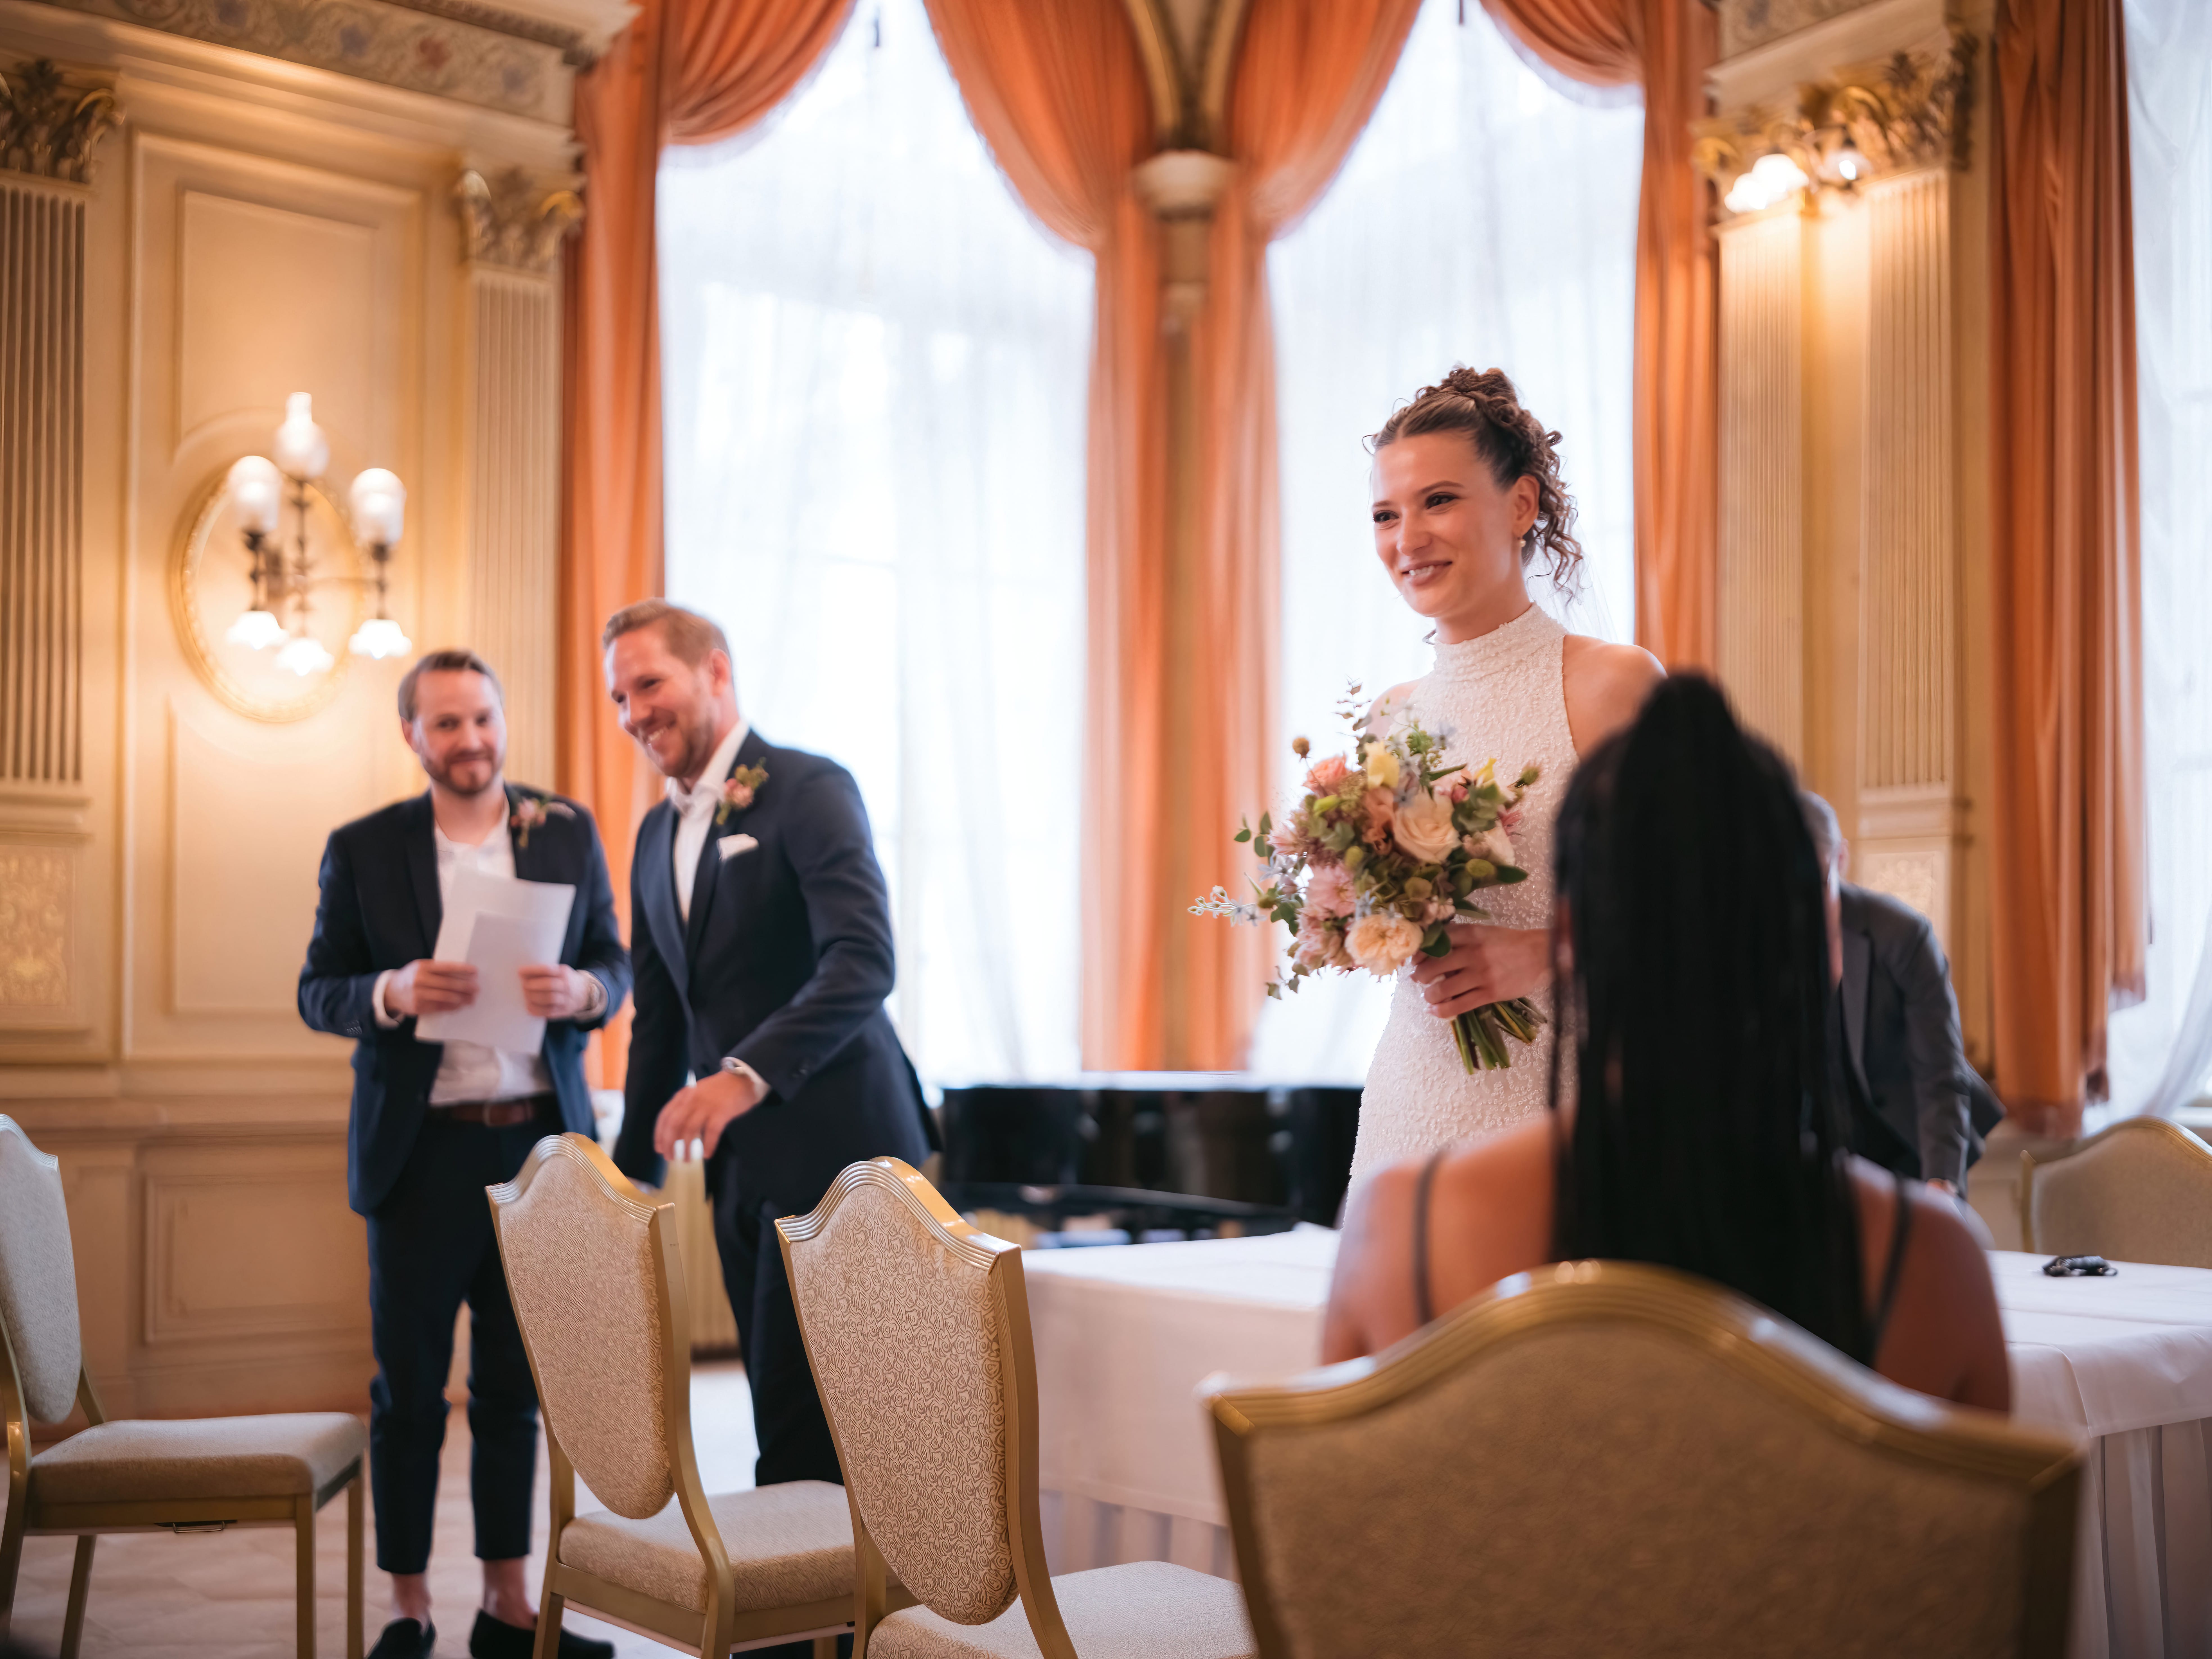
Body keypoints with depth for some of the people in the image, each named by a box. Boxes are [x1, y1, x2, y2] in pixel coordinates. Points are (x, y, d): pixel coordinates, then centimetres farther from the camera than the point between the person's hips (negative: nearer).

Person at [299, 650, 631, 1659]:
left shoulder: (568, 833, 6)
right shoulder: (363, 849, 2)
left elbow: (614, 964, 8)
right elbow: (317, 992, 2)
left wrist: (582, 991, -15)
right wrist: (393, 993, -18)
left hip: (540, 1141, 2)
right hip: (422, 1150, -2)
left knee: (514, 1389, 10)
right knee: (409, 1389, 5)